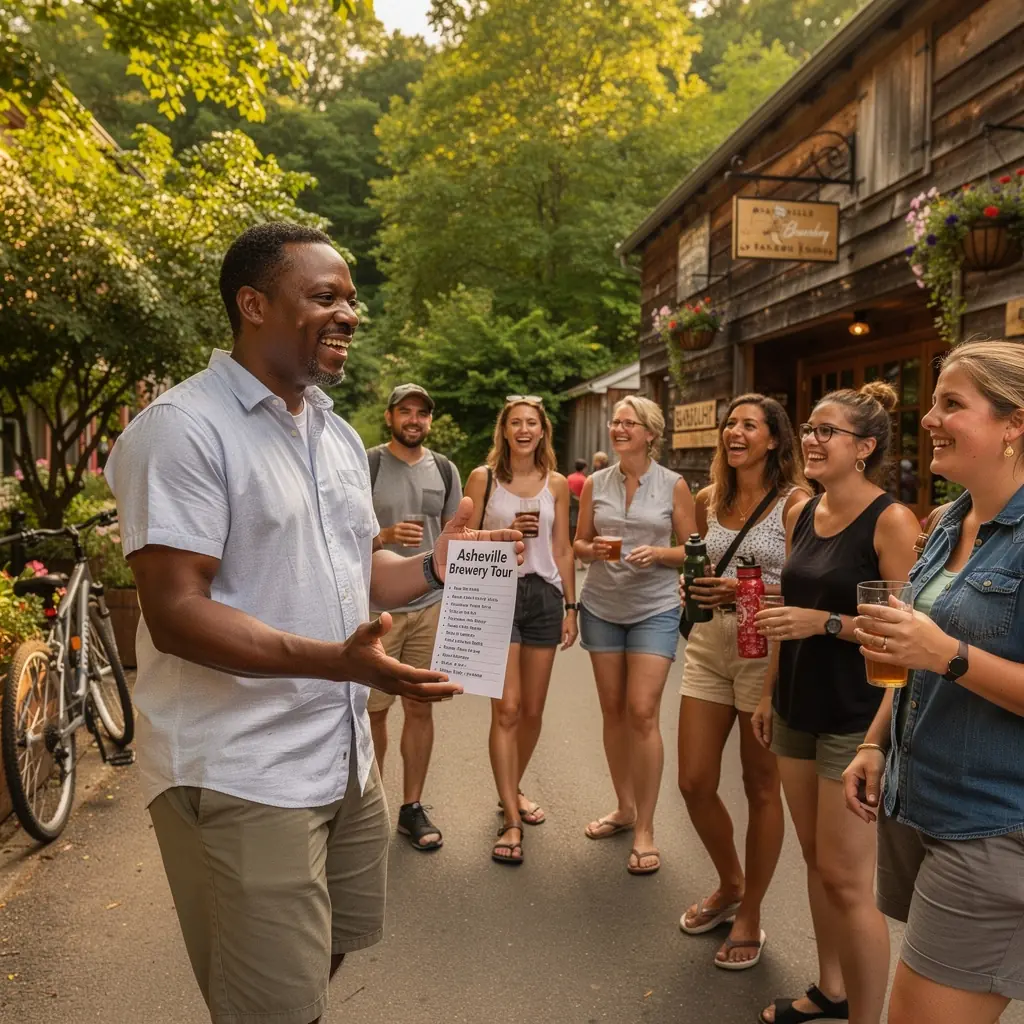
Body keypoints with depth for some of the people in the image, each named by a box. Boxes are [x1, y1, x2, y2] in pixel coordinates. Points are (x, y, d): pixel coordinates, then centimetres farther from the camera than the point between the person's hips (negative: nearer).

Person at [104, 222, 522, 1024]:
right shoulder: (183, 427, -14)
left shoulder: (340, 436, 13)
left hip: (346, 757, 8)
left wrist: (432, 568, -2)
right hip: (240, 777, -8)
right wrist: (337, 660, -32)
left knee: (333, 951, 22)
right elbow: (175, 613, -21)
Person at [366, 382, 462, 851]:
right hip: (376, 606, -4)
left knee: (420, 708, 9)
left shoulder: (444, 470, 10)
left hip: (430, 606, 4)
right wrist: (385, 536, -21)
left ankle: (412, 807, 22)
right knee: (373, 709, 4)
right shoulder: (366, 465, -3)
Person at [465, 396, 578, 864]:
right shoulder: (483, 478, 1)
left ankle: (511, 790, 34)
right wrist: (508, 533, -13)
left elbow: (562, 550, 12)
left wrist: (570, 606, 9)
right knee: (506, 708, -9)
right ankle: (511, 822, -1)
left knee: (532, 710, 11)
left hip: (545, 595, 4)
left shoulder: (556, 484, 9)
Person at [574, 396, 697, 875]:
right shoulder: (595, 484, 5)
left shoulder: (673, 485, -2)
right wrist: (594, 549, -11)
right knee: (613, 711, 9)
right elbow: (579, 543, 11)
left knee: (642, 713, -8)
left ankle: (645, 829, 4)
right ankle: (624, 807, 26)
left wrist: (658, 554, -16)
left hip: (654, 608, -3)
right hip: (601, 606, 3)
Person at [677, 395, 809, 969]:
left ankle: (750, 915, 28)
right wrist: (692, 588, 1)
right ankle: (730, 885, 36)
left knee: (762, 789, 8)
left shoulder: (795, 502, -8)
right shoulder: (709, 500, 9)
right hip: (709, 647, 6)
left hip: (767, 651, -5)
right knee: (694, 783, 8)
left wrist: (745, 592, -23)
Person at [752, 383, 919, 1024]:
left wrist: (826, 622, -24)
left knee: (846, 880, 0)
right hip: (799, 706, 7)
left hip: (857, 715, -7)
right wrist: (769, 693, 16)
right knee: (816, 859, 17)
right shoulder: (802, 515, 7)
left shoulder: (891, 521, -14)